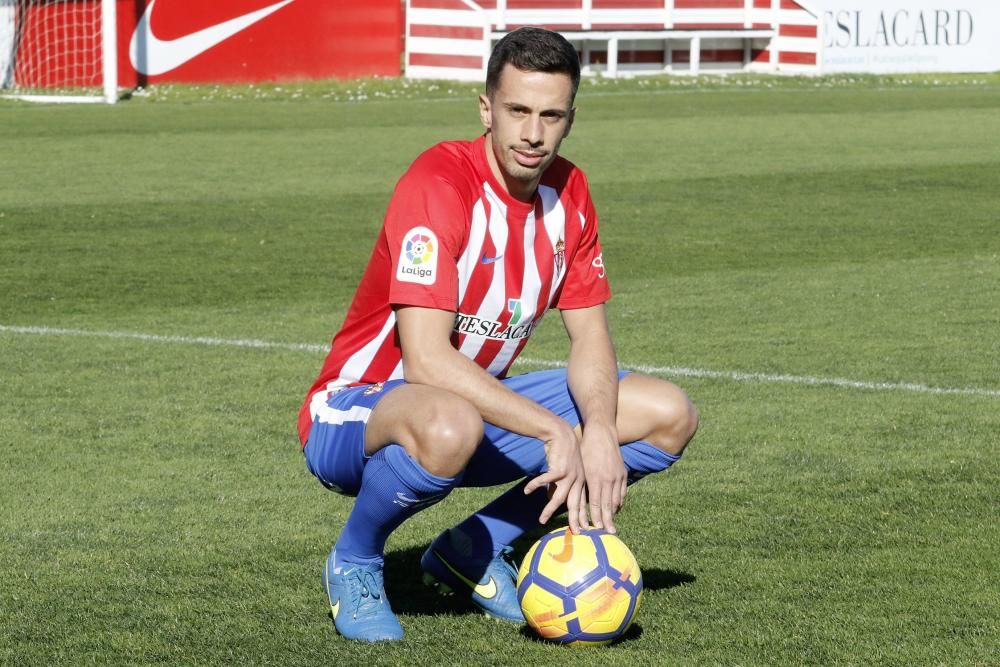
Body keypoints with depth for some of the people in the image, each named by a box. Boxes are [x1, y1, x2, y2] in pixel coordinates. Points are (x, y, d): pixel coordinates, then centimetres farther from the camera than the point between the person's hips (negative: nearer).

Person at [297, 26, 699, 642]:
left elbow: (590, 337, 1)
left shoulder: (567, 193, -2)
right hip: (355, 413, -8)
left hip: (483, 404, 8)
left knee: (669, 416, -4)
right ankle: (354, 563, -11)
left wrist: (600, 435, -21)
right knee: (450, 427, -44)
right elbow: (426, 360, -32)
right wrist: (558, 434, -32)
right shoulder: (439, 184, -24)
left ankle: (474, 551, 5)